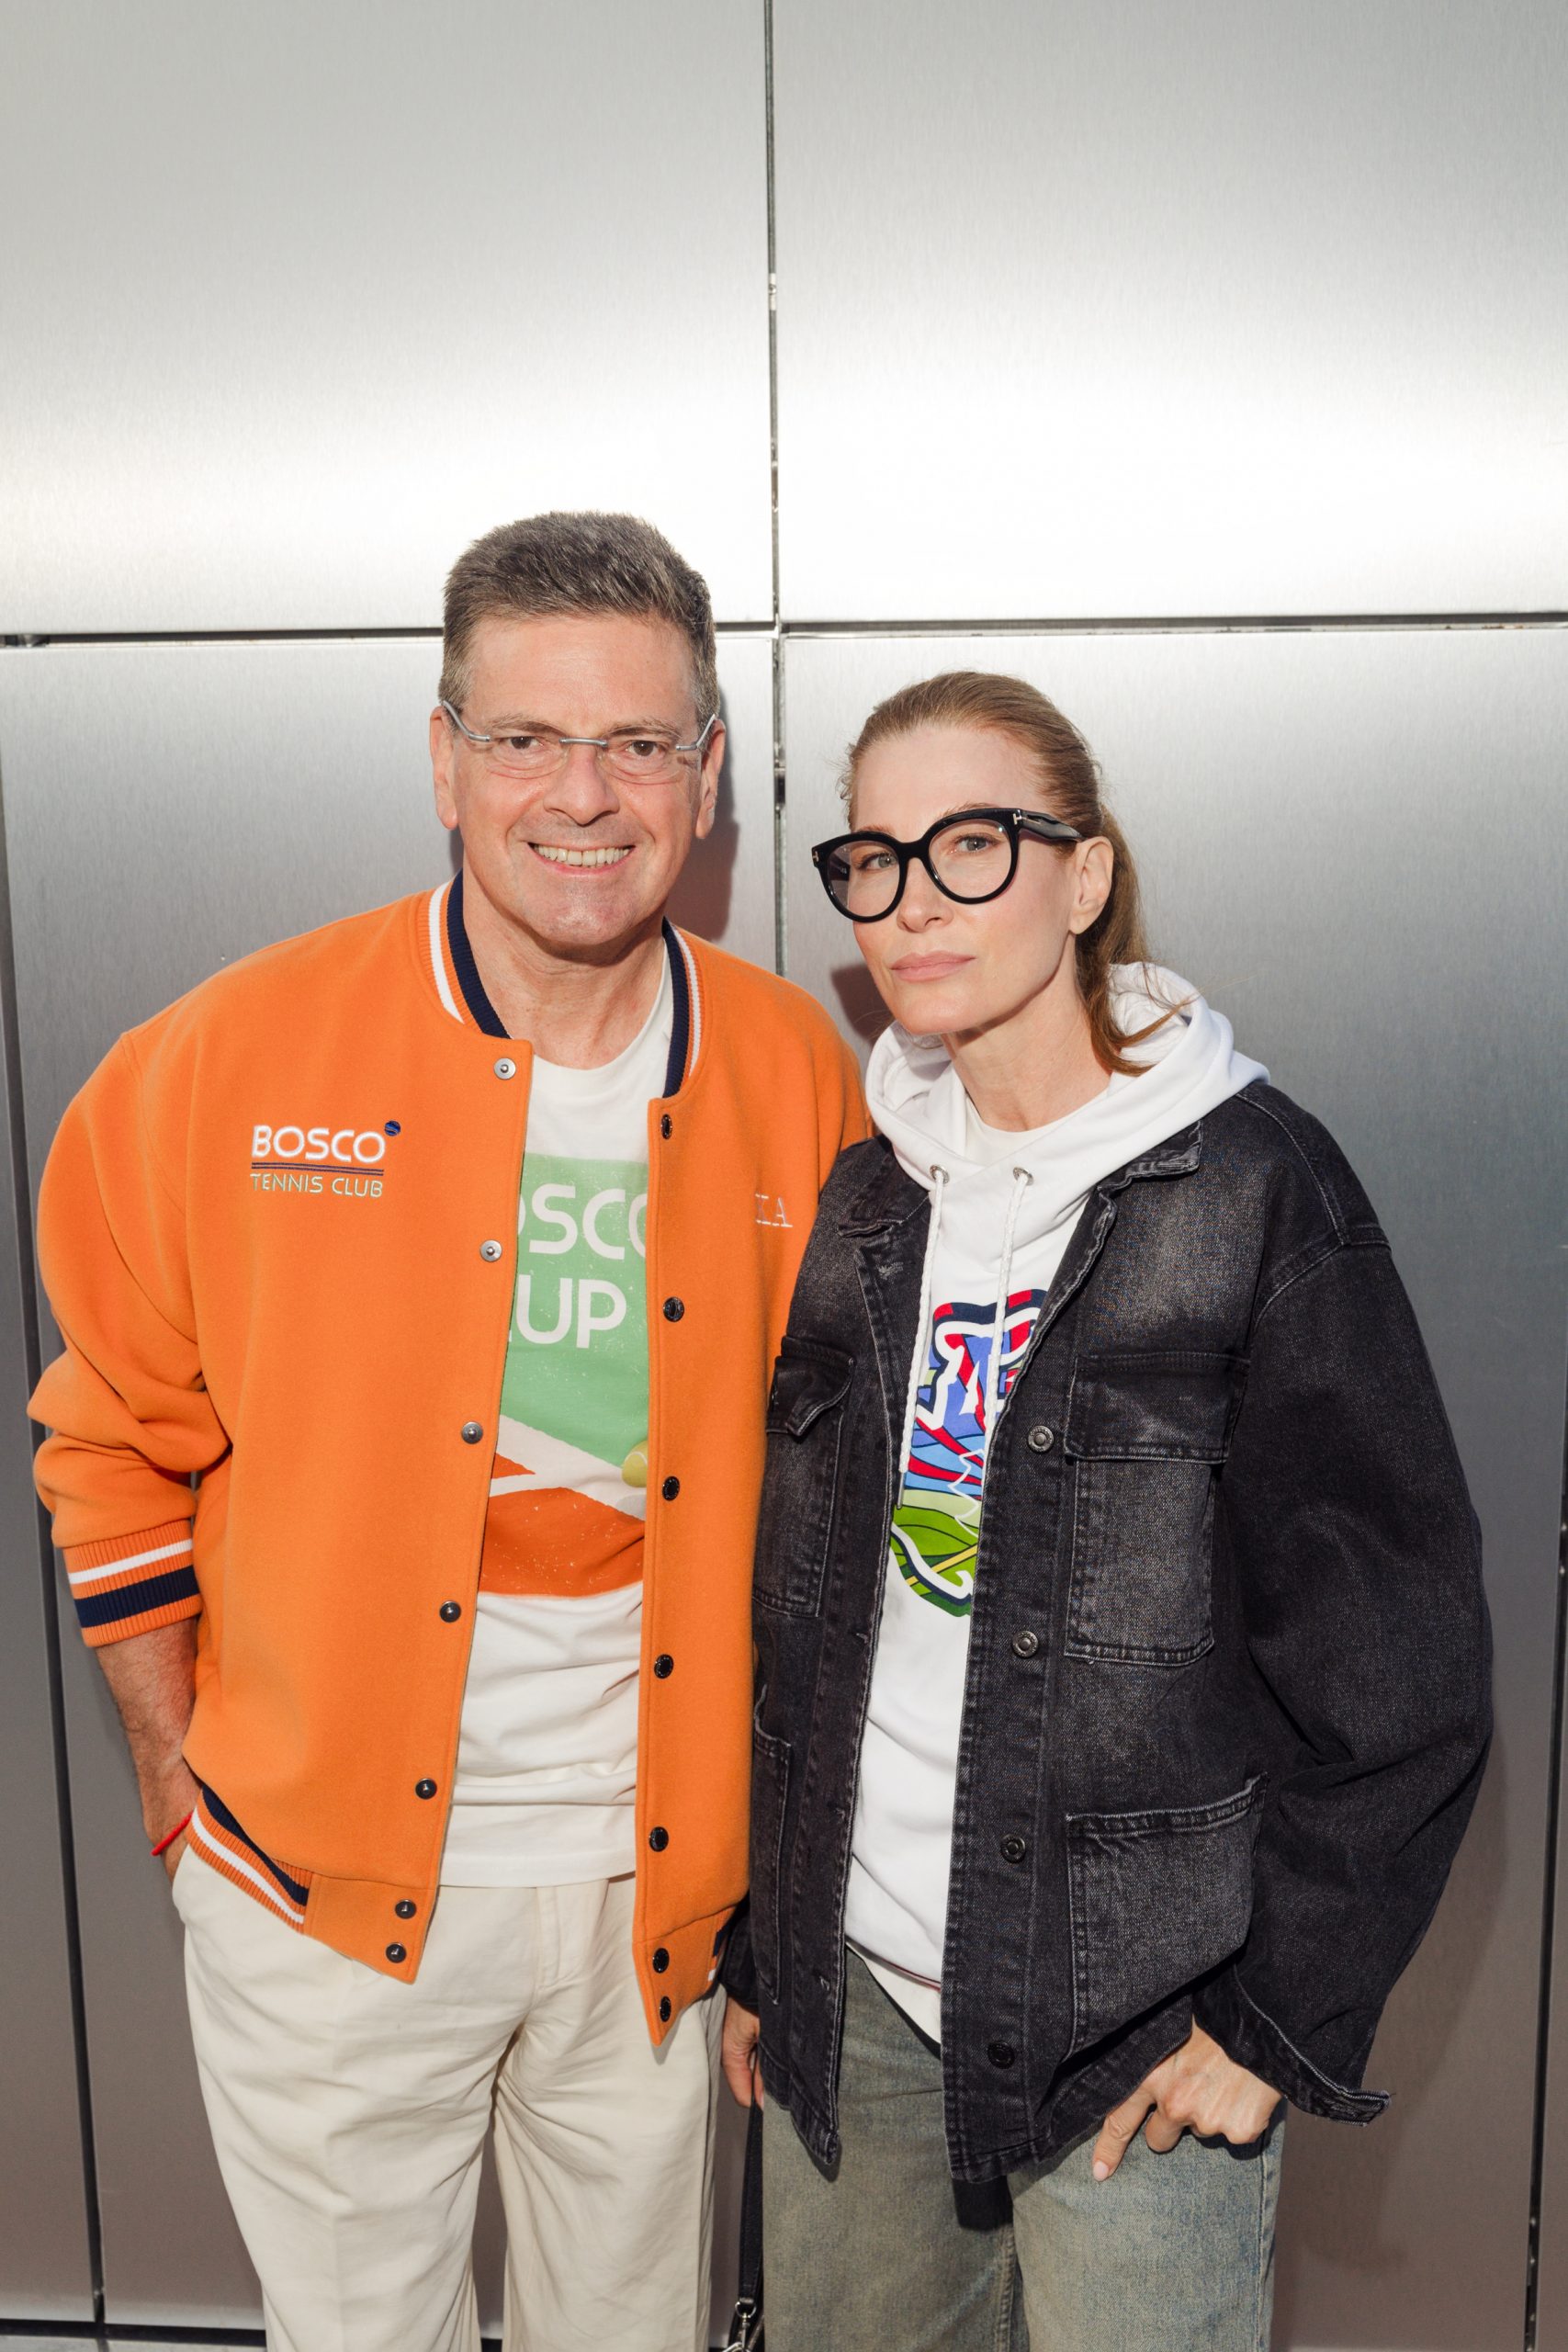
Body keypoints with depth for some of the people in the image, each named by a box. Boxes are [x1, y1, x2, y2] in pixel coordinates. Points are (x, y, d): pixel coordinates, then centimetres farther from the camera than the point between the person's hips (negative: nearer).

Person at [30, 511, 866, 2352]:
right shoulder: (235, 1060, -12)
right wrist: (183, 1769, 1)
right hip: (327, 1882, -1)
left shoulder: (799, 1081, -6)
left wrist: (775, 1792, 5)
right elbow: (116, 1439, 0)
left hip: (656, 1889, 2)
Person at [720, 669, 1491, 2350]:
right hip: (851, 1993, 5)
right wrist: (759, 1949, 11)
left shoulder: (1254, 1189, -12)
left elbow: (1399, 1664, -11)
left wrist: (1282, 2020, -10)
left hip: (1140, 2022, -4)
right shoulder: (859, 1202, 3)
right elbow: (788, 1614, 9)